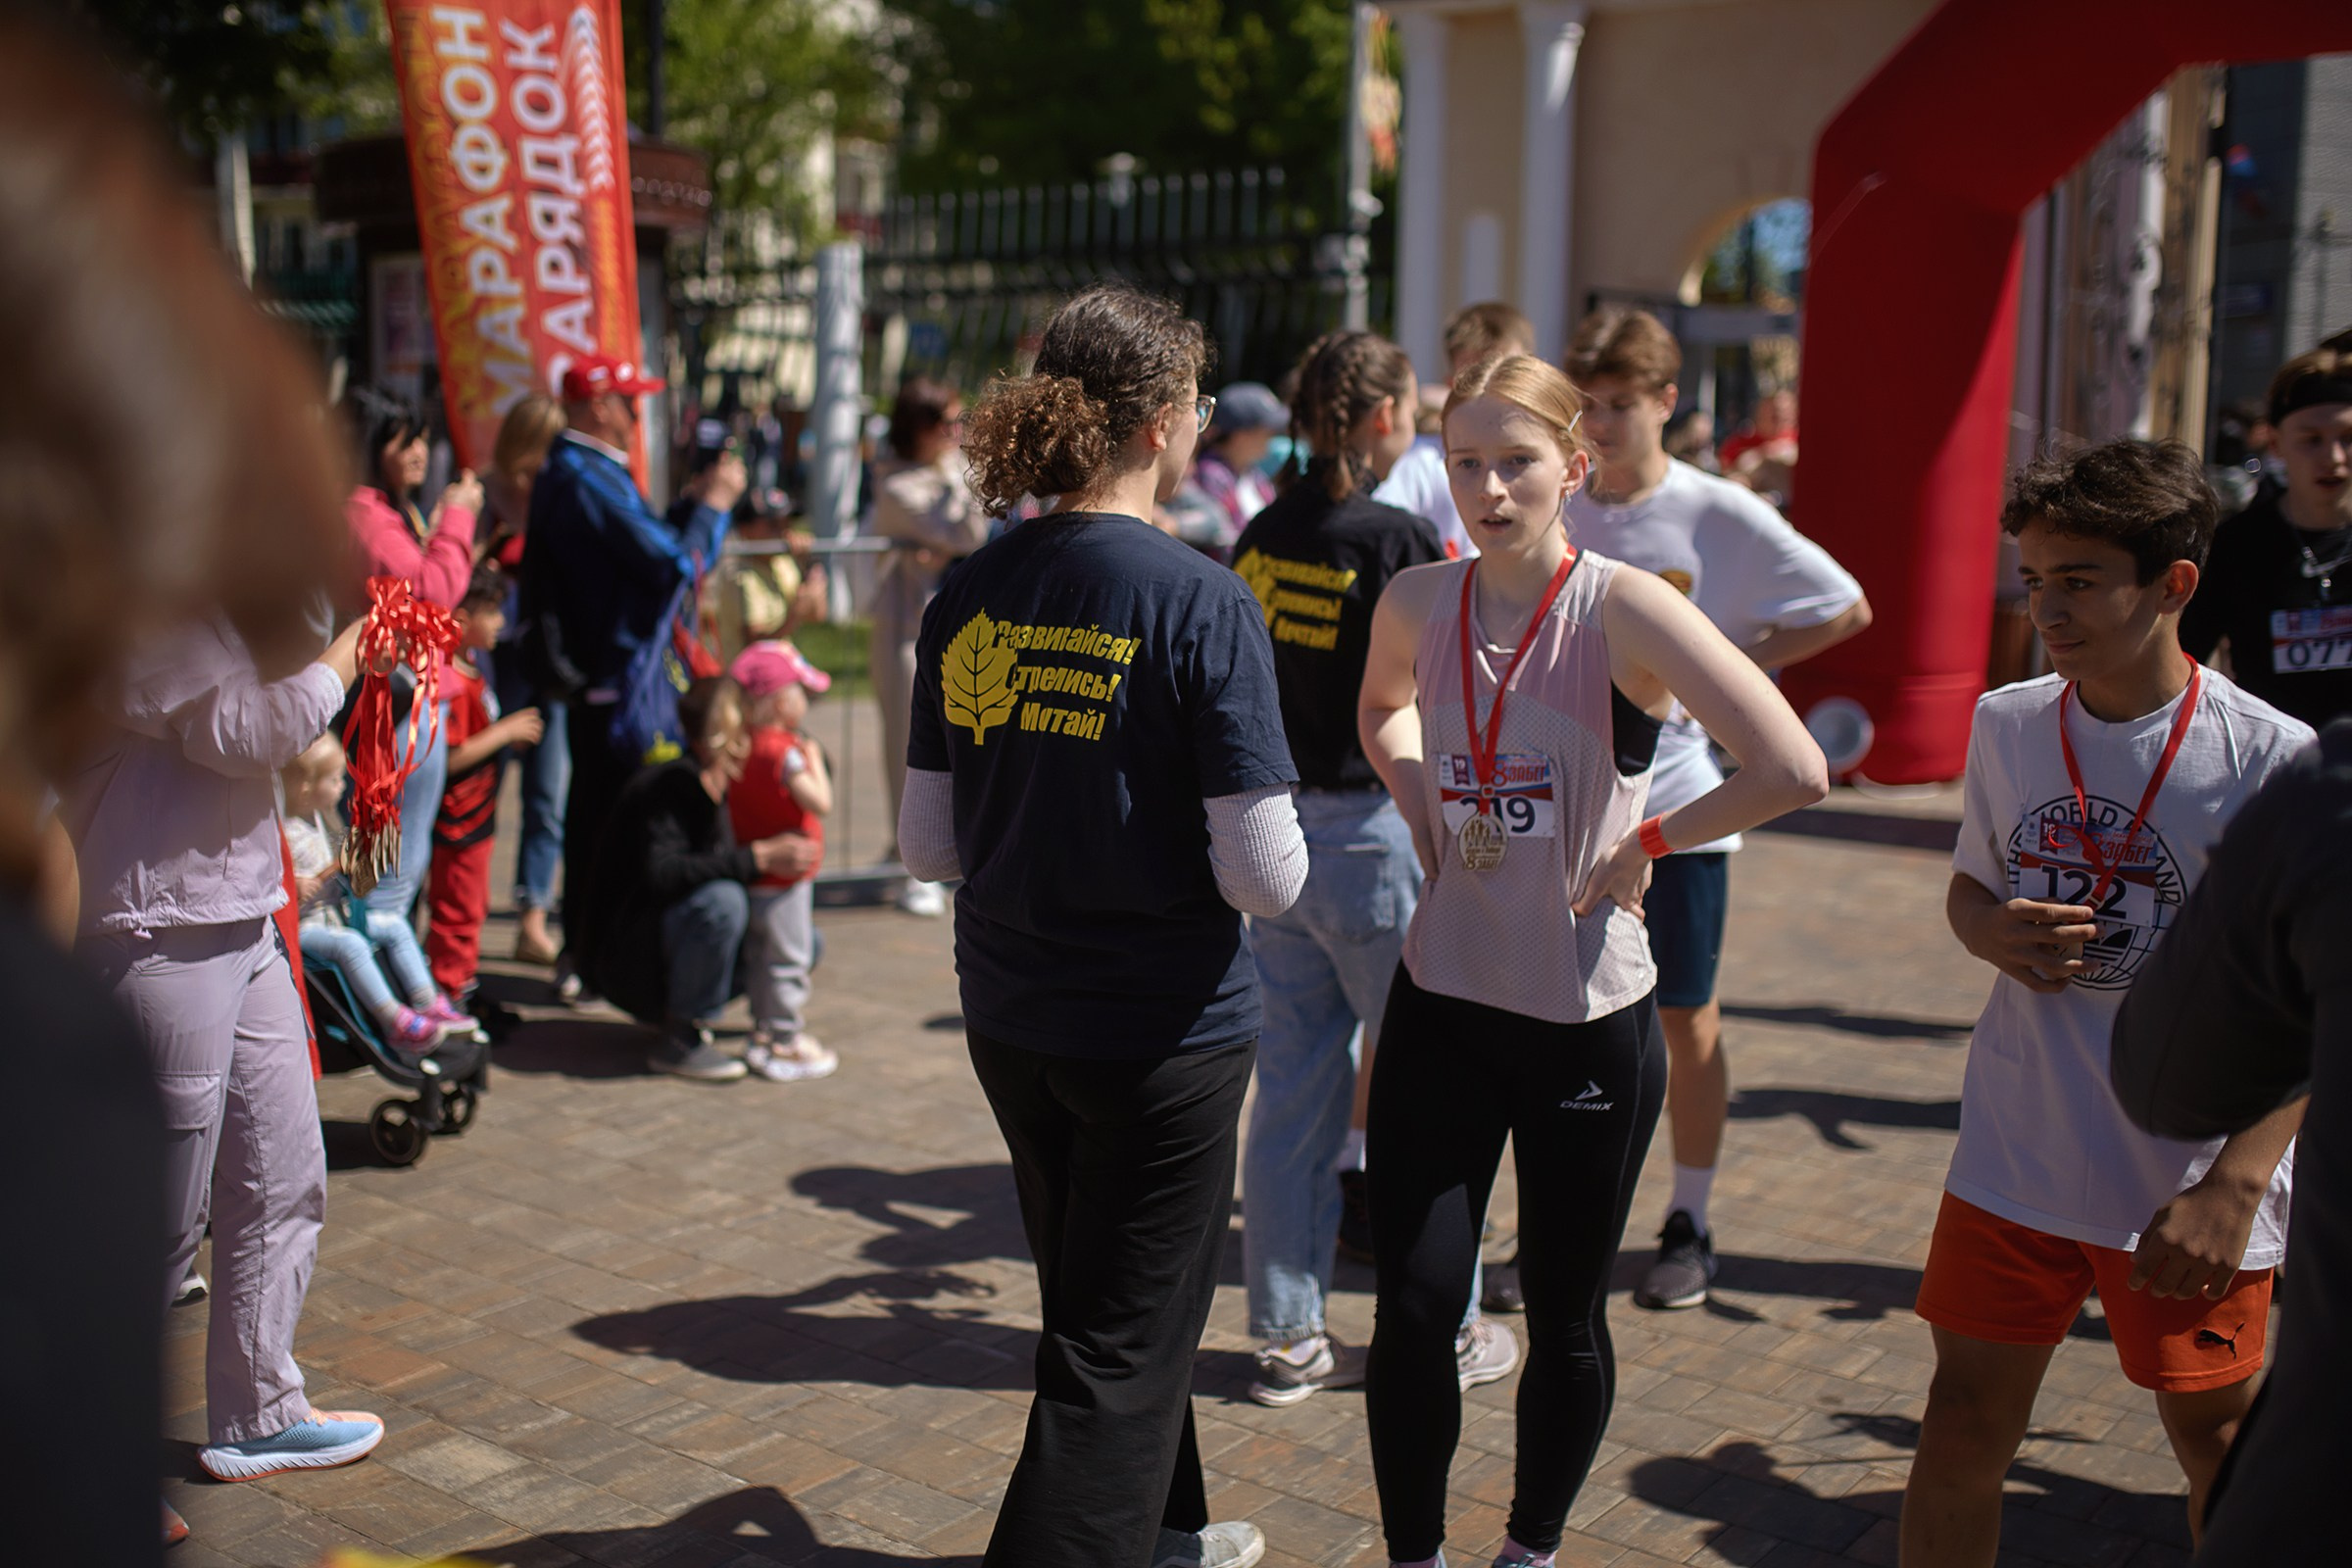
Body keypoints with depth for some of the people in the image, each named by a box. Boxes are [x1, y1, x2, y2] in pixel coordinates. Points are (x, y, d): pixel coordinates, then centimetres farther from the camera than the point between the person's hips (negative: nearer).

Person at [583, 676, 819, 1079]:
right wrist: (757, 857, -35)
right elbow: (660, 873, -34)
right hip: (625, 959, -9)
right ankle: (680, 1042, -20)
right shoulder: (670, 785, -19)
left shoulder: (719, 788, 7)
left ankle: (678, 1011, 7)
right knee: (721, 901, -35)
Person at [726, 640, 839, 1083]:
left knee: (760, 955, 18)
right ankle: (784, 1042, 5)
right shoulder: (782, 752, -23)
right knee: (788, 958, 0)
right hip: (784, 878, -9)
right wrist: (814, 760, -12)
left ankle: (764, 1029, 30)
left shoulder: (744, 745, 4)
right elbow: (821, 803, -27)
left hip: (755, 874, 9)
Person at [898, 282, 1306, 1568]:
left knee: (1097, 1303, 26)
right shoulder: (1202, 605, -18)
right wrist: (1281, 854, 1)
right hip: (1164, 1028, -6)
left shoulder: (968, 596, -2)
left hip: (1010, 1016, 7)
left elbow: (927, 845, 2)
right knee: (1119, 1351, 8)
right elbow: (1264, 876, -20)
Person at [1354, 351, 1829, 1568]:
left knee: (1564, 1318, 13)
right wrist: (1422, 808, 7)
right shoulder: (1417, 602, -1)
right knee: (1413, 1308, 2)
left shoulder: (1623, 609, -15)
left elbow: (1794, 772, -24)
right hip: (1441, 1001, 3)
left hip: (1589, 1016, -3)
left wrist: (1646, 839, -12)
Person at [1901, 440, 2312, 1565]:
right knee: (1962, 1429, 8)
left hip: (2190, 1182, -3)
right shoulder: (2006, 724, 0)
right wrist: (1991, 930, -9)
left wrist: (2232, 1186, -18)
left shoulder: (2270, 756, -14)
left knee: (2215, 1437, 14)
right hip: (2014, 1156, 3)